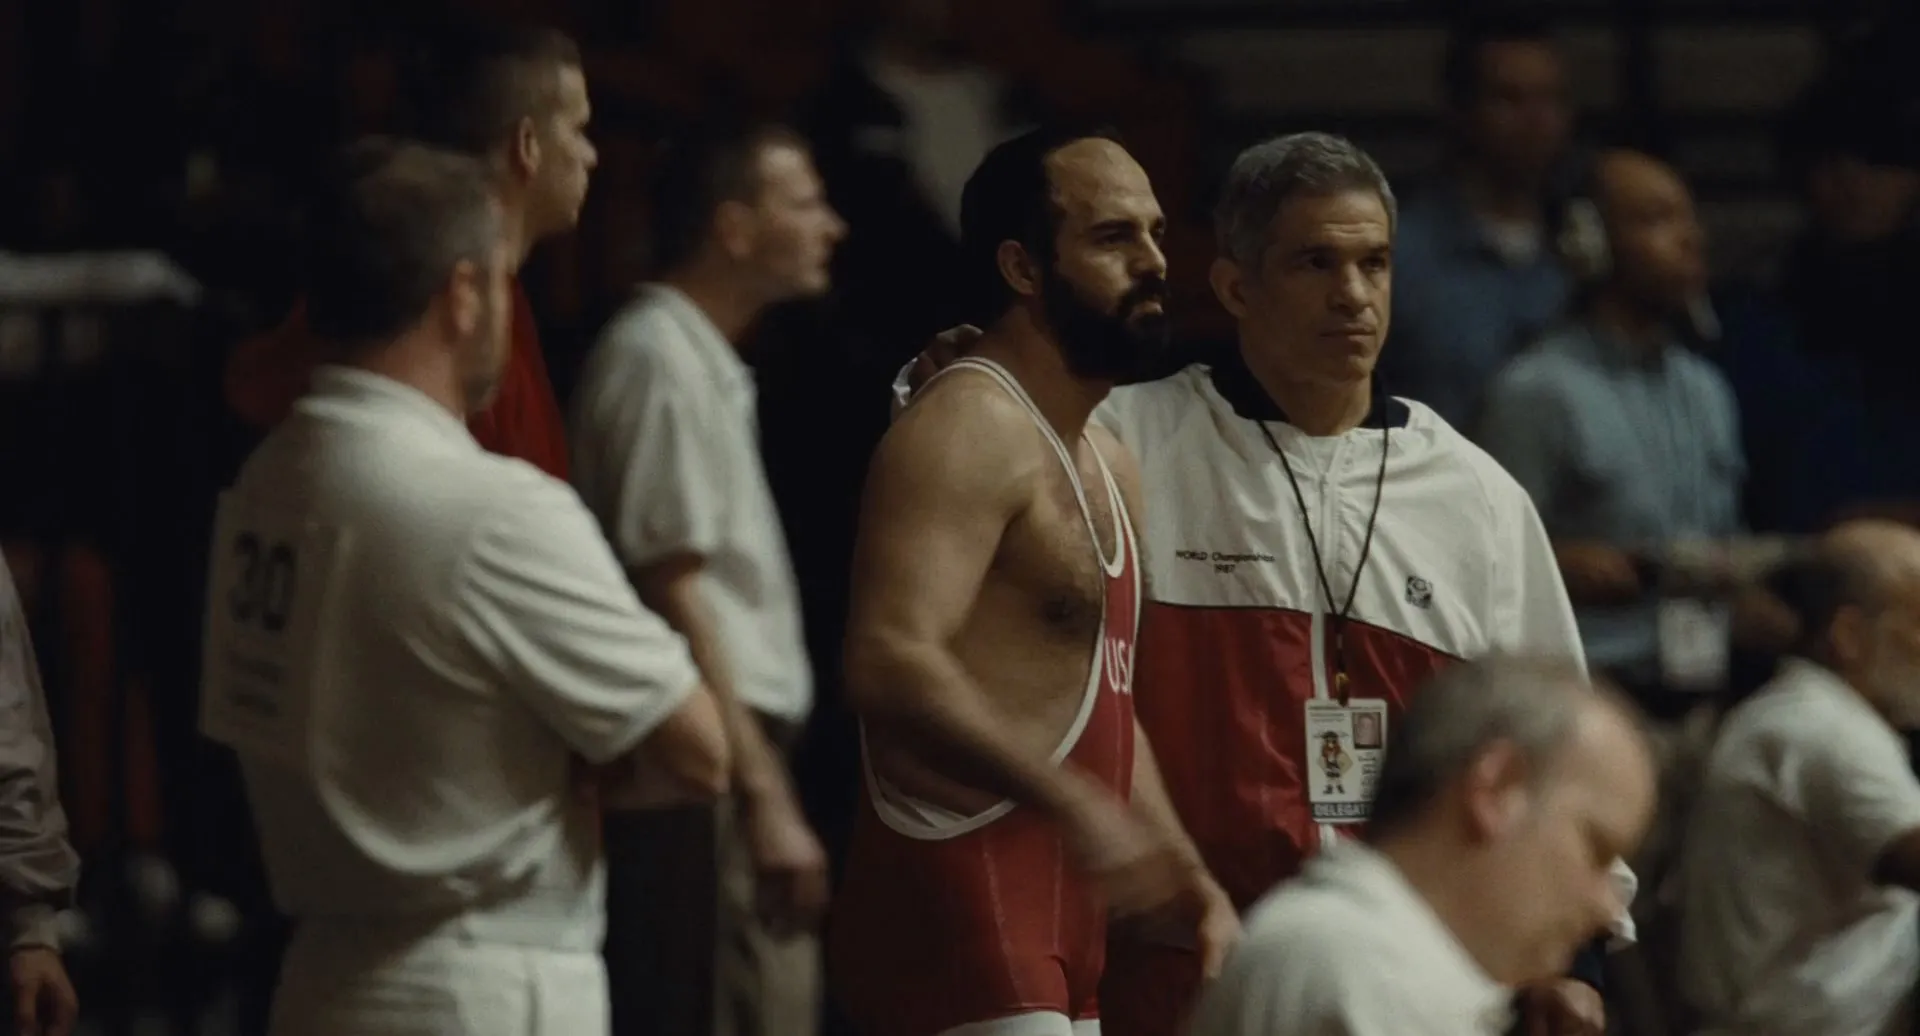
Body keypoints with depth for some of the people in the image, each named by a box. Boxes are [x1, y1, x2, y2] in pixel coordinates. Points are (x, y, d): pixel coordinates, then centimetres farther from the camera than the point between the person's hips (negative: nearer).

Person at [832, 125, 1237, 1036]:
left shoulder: (1107, 464, 21)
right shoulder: (968, 430, -13)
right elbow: (891, 663, -27)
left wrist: (1190, 886, 18)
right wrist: (1071, 805, -35)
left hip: (1055, 925, 11)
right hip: (955, 902, -11)